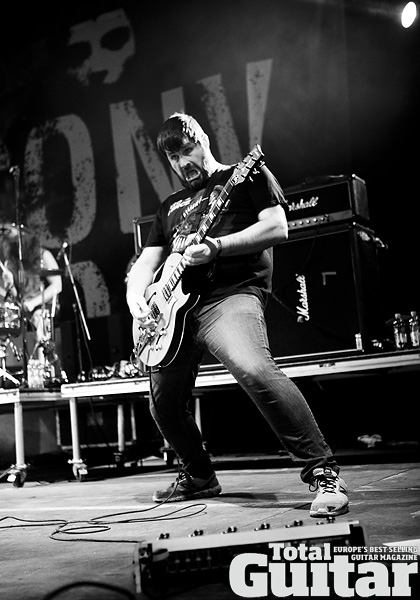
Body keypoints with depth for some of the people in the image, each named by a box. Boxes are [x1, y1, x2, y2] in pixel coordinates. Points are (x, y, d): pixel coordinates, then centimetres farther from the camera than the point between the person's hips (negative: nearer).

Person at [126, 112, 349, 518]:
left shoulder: (248, 176, 11)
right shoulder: (171, 206, 27)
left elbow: (277, 228, -4)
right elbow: (146, 262, 23)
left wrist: (216, 246, -15)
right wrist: (136, 298, 1)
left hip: (231, 294, -7)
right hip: (174, 309, 7)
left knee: (255, 370, -34)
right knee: (164, 404, 10)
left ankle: (323, 473, -25)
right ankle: (199, 477, 35)